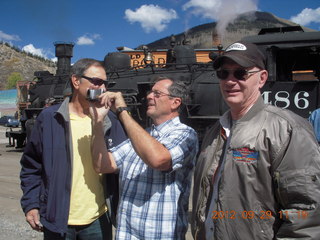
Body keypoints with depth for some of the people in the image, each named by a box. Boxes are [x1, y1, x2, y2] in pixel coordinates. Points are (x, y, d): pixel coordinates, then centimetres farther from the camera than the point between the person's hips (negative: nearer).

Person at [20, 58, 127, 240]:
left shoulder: (109, 120, 0)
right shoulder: (50, 117, -5)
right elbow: (32, 166, 1)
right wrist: (30, 204, -3)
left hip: (98, 219, 2)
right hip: (58, 219, -2)